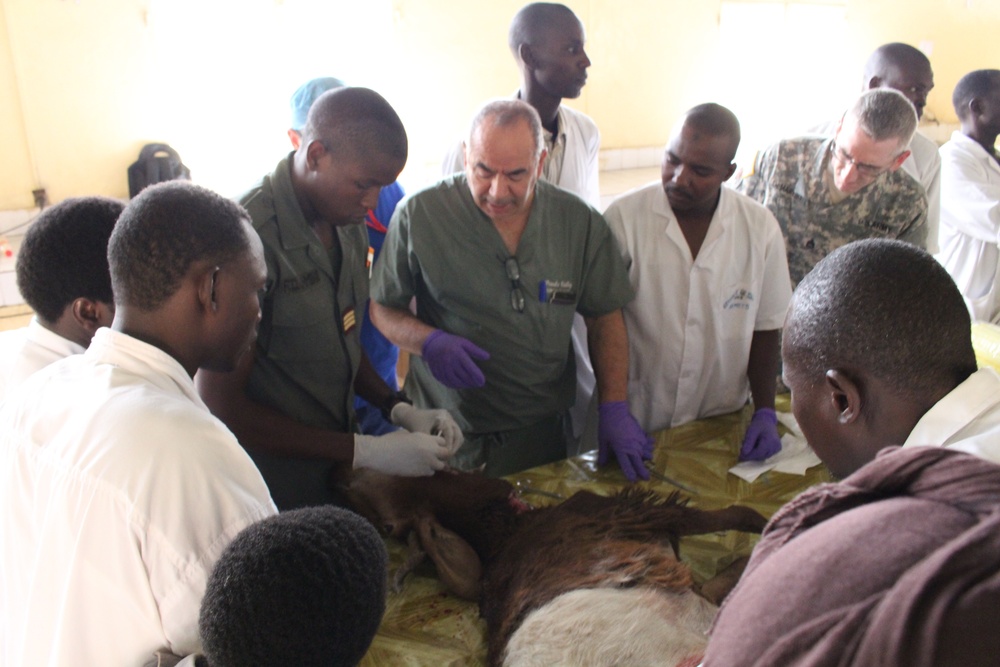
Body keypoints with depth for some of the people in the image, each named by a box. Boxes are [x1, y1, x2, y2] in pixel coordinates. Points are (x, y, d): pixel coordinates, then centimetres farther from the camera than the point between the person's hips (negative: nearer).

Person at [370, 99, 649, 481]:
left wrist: (615, 409, -4)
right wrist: (428, 343, -20)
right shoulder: (418, 215, -10)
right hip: (444, 434, -2)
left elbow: (605, 317, 5)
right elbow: (382, 309, 0)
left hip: (542, 433, 2)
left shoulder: (580, 223, -4)